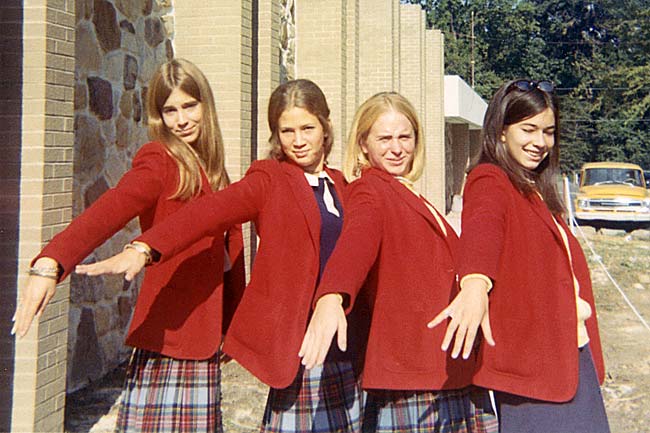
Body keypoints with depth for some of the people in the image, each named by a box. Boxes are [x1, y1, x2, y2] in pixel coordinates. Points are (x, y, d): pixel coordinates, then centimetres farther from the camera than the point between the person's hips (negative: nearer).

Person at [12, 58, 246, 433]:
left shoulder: (211, 167, 12)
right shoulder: (159, 159, -9)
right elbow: (110, 209, -27)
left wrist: (233, 323, 16)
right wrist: (51, 263, -43)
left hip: (203, 337, 7)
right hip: (165, 332, -6)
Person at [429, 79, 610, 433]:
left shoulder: (536, 190, 17)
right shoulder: (489, 181, -10)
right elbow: (482, 226, -33)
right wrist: (475, 282, -54)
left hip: (572, 355, 9)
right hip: (529, 359, -8)